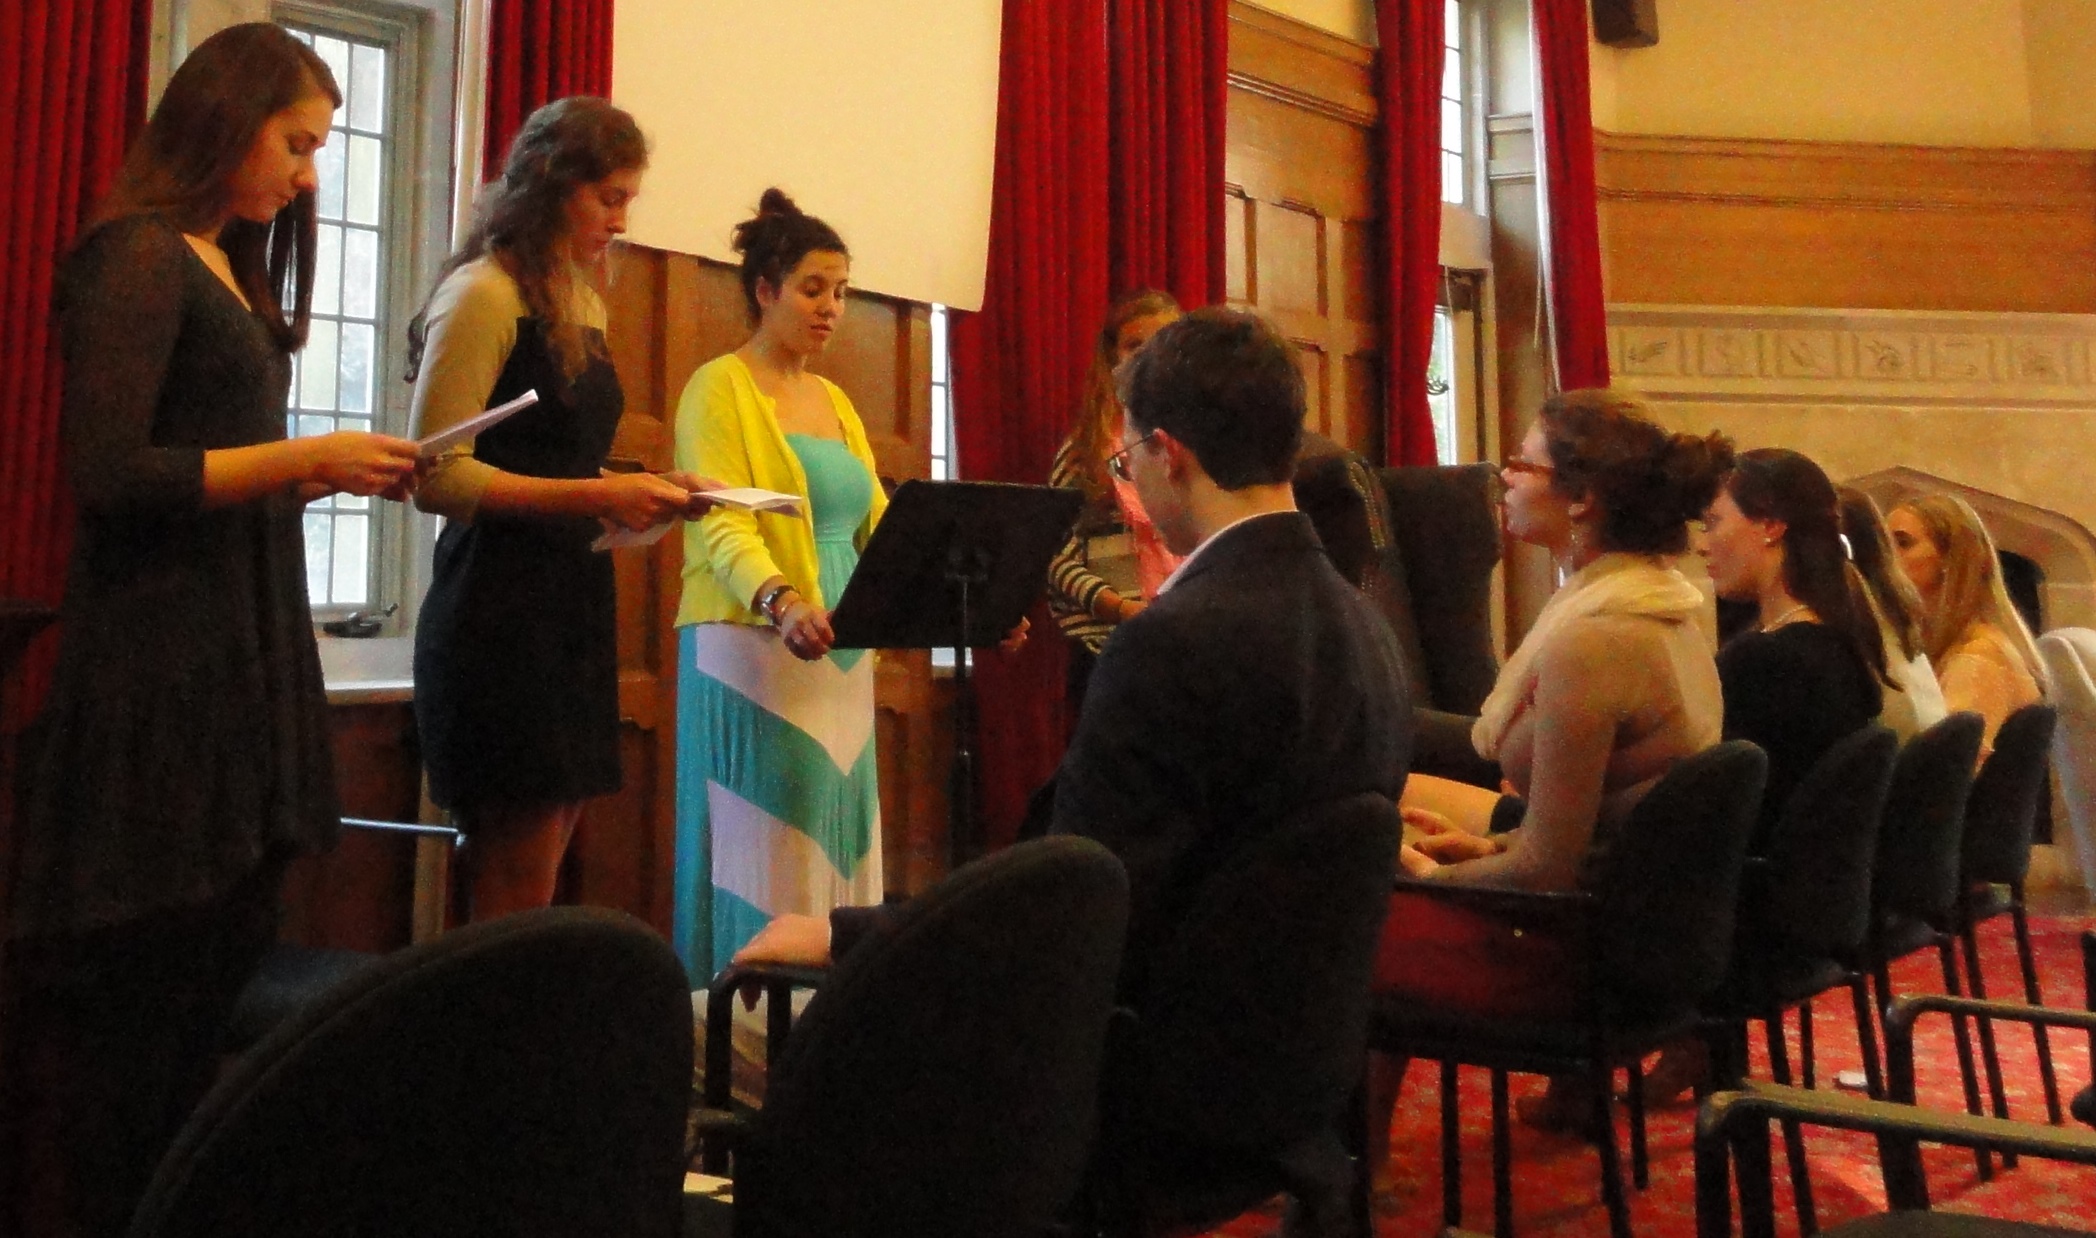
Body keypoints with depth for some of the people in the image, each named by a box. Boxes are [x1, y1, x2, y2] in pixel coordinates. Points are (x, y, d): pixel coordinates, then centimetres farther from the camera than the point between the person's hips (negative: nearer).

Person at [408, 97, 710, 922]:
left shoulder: (584, 307, 17)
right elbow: (438, 478, -15)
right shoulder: (483, 296, -8)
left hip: (571, 607, 8)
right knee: (516, 898, -4)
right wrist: (596, 497, -20)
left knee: (531, 887, 10)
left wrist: (639, 494, 7)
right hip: (499, 613, -8)